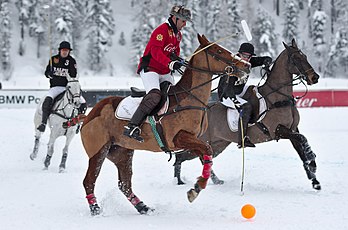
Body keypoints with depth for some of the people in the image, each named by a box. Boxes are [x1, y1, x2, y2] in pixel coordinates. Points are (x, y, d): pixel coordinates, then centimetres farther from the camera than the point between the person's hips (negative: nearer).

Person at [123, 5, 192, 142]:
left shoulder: (178, 34, 17)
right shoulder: (162, 30, -14)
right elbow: (156, 51, -26)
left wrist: (177, 59, 2)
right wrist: (170, 63, -38)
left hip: (165, 73, 10)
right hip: (149, 69, -10)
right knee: (154, 95, -29)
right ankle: (132, 127, -33)